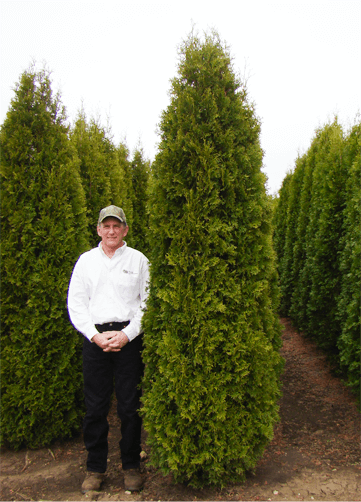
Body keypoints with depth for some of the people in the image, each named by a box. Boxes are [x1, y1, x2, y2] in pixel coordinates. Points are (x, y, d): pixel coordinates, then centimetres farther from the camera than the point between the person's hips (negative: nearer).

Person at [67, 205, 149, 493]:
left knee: (130, 405, 4)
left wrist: (126, 334, -8)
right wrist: (95, 335, -6)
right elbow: (75, 303, 6)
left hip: (130, 337, -1)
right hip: (95, 337, 1)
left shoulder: (138, 260, 5)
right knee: (95, 406, 6)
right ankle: (96, 468, 24)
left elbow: (148, 302, 2)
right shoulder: (86, 260, 10)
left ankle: (132, 466, 23)